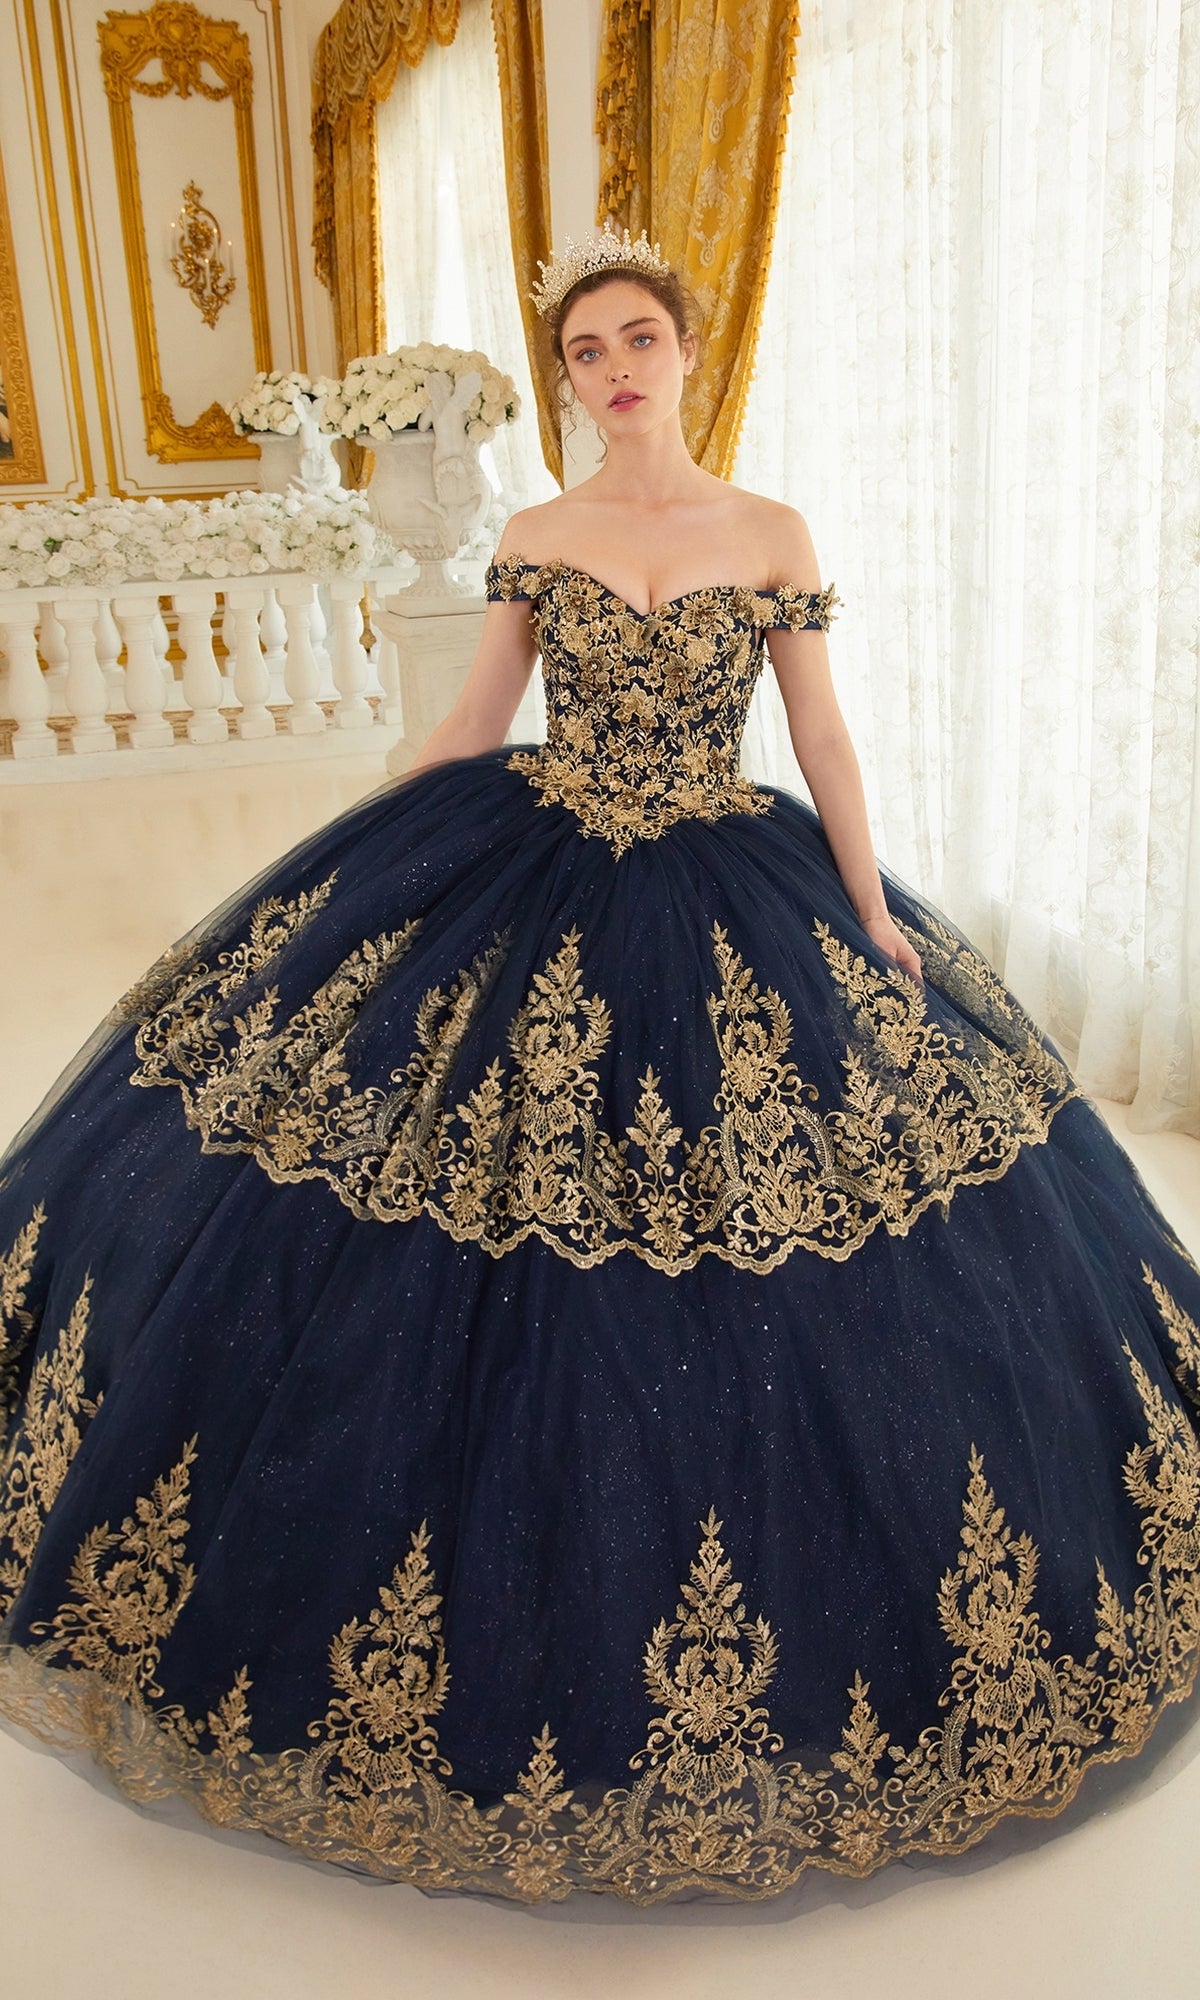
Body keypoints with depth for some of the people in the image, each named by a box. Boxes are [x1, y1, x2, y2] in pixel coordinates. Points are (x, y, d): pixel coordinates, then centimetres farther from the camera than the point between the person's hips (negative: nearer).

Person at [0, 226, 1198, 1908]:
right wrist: (337, 861, 5)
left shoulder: (773, 534, 0)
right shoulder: (533, 538, 3)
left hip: (730, 913, -1)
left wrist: (876, 916, -1)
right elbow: (468, 727, 8)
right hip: (523, 885, 1)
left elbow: (823, 734, 3)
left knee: (737, 1290, 4)